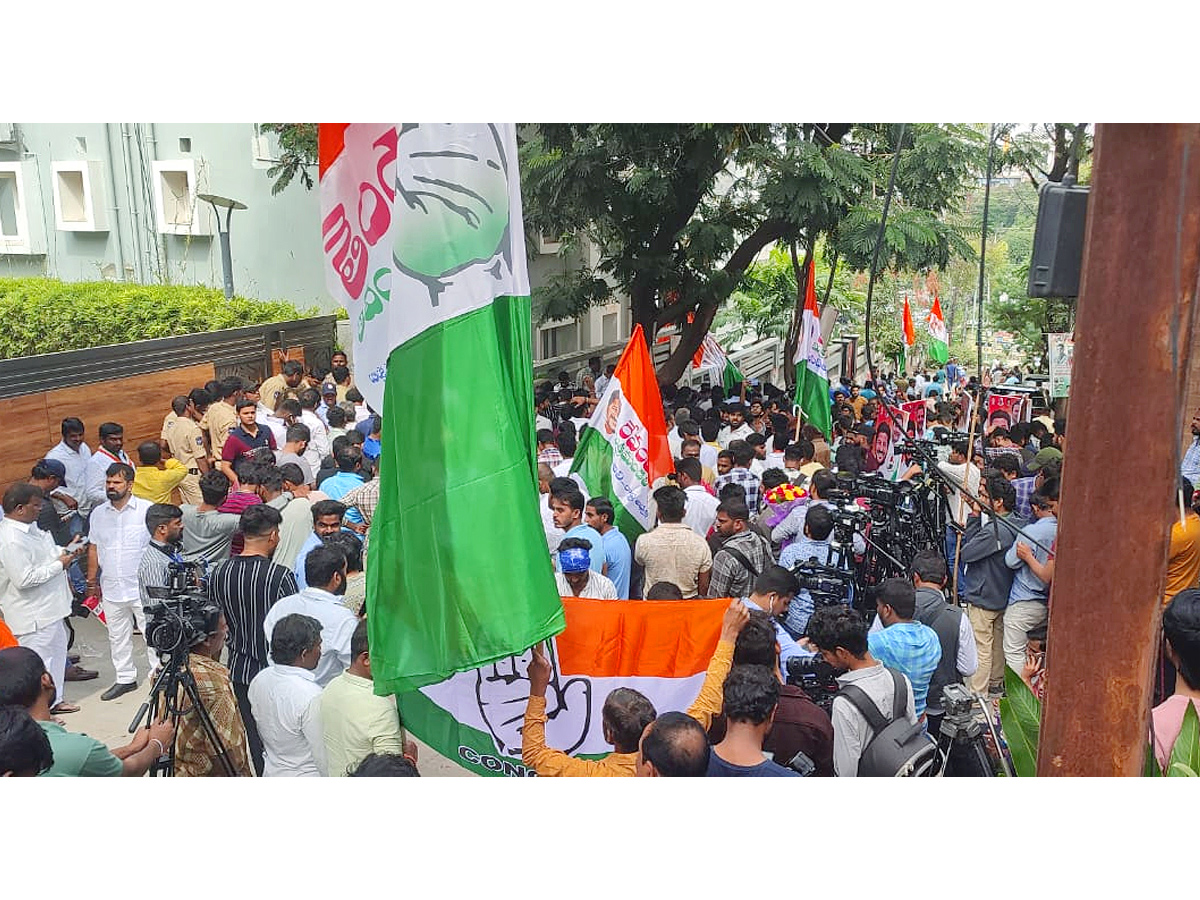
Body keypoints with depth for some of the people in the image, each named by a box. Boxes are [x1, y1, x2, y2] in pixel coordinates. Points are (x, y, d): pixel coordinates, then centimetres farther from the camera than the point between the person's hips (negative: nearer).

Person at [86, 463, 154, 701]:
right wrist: (91, 579, 15)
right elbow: (94, 548, 15)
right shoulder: (98, 513, 7)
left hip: (143, 587, -5)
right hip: (111, 588, 5)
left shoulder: (147, 510, -9)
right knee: (117, 636, 15)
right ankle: (125, 678, 28)